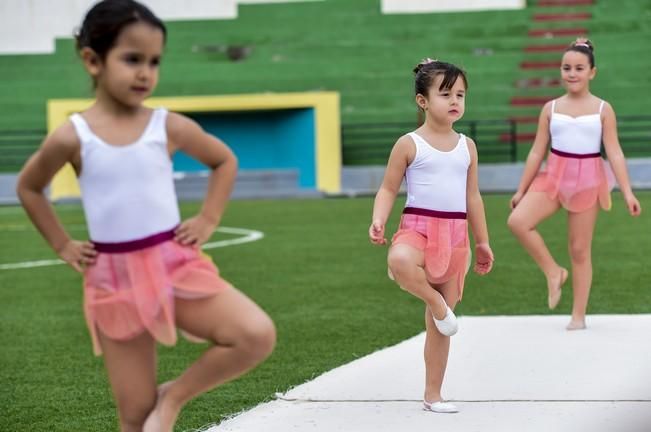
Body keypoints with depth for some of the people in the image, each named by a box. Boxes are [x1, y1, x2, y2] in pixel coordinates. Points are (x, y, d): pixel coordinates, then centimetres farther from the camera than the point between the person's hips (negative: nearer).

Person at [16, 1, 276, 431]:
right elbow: (29, 187, 13)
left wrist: (208, 221, 6)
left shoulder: (169, 126, -2)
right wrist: (63, 245, 6)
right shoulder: (72, 136, -6)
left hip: (175, 265, 2)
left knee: (258, 335, -20)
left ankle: (174, 396, 2)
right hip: (113, 279, -1)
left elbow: (225, 161, 17)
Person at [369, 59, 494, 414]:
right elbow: (388, 189, -1)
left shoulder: (467, 146, 10)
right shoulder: (409, 144, -3)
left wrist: (482, 241, 17)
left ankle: (433, 394, 15)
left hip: (455, 235, 4)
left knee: (439, 325, 7)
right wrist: (378, 221, -19)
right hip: (418, 227, -4)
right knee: (400, 261, -42)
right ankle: (435, 303, -15)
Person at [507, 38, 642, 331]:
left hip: (588, 180, -2)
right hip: (554, 176, 2)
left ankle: (579, 315, 12)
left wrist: (627, 192, -12)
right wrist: (521, 190, 6)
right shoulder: (551, 108, 3)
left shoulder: (603, 109, -2)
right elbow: (537, 152, 6)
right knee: (518, 222, -20)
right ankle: (554, 272, -2)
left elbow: (614, 153, -4)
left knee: (580, 249, 3)